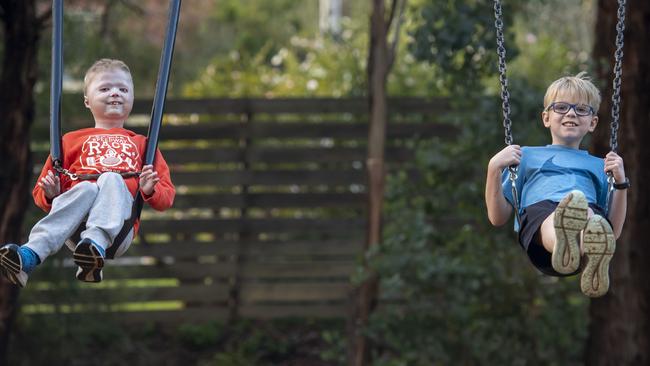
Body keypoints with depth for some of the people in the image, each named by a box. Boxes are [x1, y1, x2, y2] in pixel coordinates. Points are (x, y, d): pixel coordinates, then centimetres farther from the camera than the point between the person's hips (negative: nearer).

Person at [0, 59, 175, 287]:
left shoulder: (141, 144, 32)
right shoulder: (72, 140, 31)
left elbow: (166, 198, 23)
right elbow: (41, 196, 27)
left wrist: (150, 190, -1)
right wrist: (50, 193, 2)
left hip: (118, 228, 0)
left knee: (112, 180, -28)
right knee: (86, 188, -32)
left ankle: (97, 243, -58)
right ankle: (31, 254, -56)